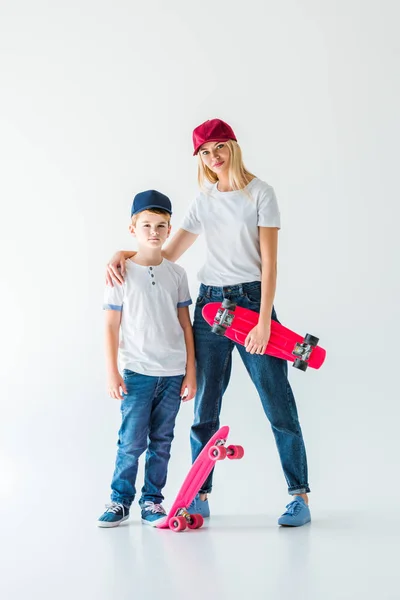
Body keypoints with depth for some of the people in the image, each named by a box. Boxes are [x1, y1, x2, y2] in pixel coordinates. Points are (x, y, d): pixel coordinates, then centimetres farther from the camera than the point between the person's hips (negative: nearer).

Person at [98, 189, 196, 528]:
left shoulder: (176, 274, 7)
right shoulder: (122, 273, -1)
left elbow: (185, 324, 9)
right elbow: (111, 326, 0)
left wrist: (191, 371, 6)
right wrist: (112, 372, -5)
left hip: (173, 373, 3)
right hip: (137, 372, -3)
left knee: (161, 442, 7)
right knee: (132, 441, -4)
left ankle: (152, 501, 16)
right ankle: (120, 500, 9)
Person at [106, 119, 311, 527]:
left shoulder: (259, 193, -1)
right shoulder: (203, 201, 13)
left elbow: (269, 262, -7)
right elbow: (169, 254, 18)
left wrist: (264, 320, -14)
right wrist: (123, 254, 3)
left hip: (252, 299, -4)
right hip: (210, 303, 5)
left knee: (278, 402, -4)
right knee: (205, 405, 4)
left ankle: (300, 495, 1)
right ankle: (200, 497, 10)